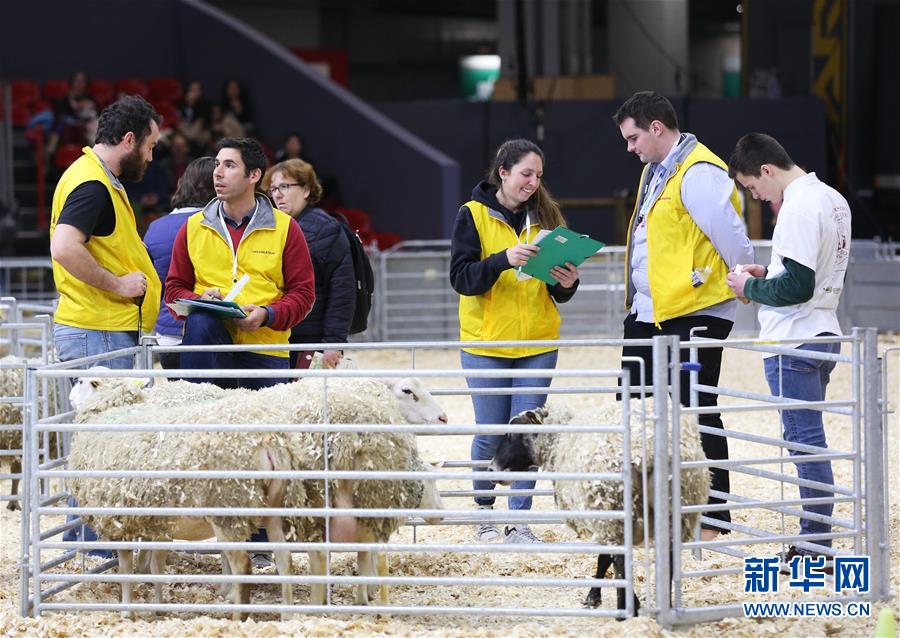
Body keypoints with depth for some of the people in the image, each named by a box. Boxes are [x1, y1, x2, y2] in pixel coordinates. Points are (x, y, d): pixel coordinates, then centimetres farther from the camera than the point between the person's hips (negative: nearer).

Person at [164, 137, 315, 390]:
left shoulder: (285, 228, 7)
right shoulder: (193, 227, 12)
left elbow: (303, 292, 5)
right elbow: (174, 288, 13)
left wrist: (267, 315, -14)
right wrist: (199, 302, -10)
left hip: (266, 345, 0)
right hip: (210, 338, 0)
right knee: (200, 321, -32)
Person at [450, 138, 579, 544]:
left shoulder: (545, 216, 8)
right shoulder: (473, 215, -3)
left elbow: (555, 292, 13)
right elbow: (461, 278, -12)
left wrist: (567, 283, -10)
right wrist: (504, 259, -26)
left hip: (537, 344, 3)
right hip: (486, 342, -3)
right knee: (491, 434, 3)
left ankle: (519, 522, 4)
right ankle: (484, 508, 25)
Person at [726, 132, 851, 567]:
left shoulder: (798, 208, -18)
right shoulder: (833, 199, 12)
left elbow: (797, 287, -22)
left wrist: (751, 289, -7)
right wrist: (768, 274, 13)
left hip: (793, 341, -10)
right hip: (823, 334, 10)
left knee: (805, 440, -6)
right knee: (808, 439, 15)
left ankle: (815, 545, -3)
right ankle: (818, 538, 18)